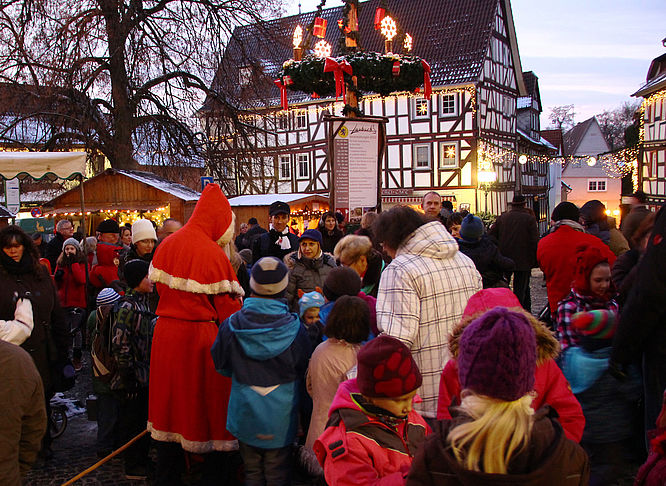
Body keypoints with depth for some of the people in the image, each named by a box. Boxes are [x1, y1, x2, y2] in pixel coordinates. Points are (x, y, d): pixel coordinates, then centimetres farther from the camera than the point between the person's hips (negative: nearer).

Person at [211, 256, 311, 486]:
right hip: (281, 415, -1)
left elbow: (221, 365, 3)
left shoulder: (232, 325, -13)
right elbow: (304, 370, -3)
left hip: (244, 413, 1)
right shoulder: (294, 328, -16)